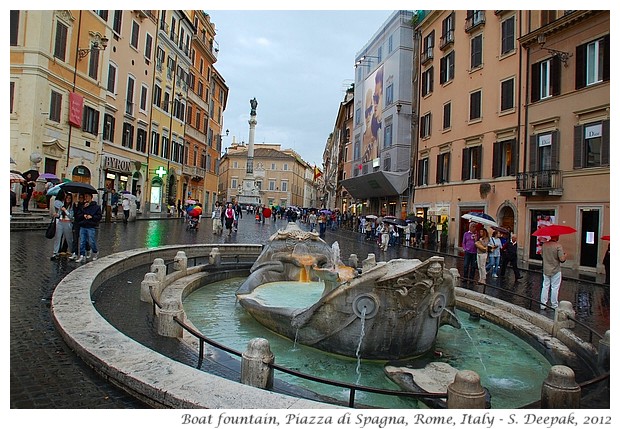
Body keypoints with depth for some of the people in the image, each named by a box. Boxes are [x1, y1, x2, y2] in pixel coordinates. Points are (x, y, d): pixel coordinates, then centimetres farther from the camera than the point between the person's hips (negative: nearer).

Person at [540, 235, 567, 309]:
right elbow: (562, 259, -19)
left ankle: (542, 305, 13)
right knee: (555, 288, 5)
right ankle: (554, 305, 13)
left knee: (545, 287, 11)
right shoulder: (558, 246, -17)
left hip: (546, 270, 5)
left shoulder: (544, 244, 1)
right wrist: (565, 255, 1)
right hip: (556, 271, -5)